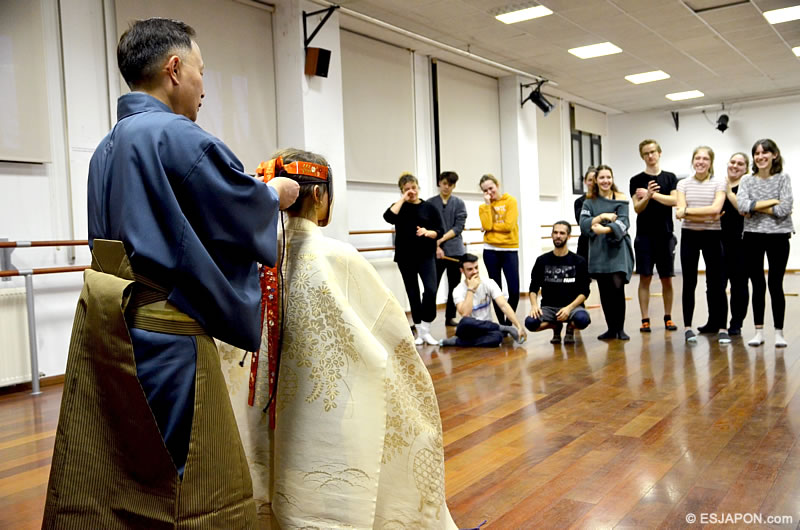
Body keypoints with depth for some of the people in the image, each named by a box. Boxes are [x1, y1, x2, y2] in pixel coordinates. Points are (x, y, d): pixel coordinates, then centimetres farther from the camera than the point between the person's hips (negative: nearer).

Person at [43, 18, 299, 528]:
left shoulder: (107, 148, 12)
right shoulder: (177, 136, -15)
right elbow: (247, 207, -9)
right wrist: (278, 194, 13)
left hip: (105, 329, 9)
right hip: (164, 338, -9)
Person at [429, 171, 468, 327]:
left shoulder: (459, 204, 7)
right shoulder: (430, 203, 4)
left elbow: (458, 227, -3)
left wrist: (441, 239, -13)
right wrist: (436, 246, -12)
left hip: (455, 251, 2)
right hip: (436, 252, -2)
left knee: (454, 287, 7)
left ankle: (450, 317, 17)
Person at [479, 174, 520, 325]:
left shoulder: (510, 201, 1)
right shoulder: (483, 207, 8)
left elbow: (508, 225, -12)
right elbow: (487, 226, -11)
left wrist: (490, 227, -6)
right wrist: (488, 204, -7)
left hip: (510, 249, -2)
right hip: (491, 251, 2)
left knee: (514, 290, -8)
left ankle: (509, 323, 10)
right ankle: (501, 323, 15)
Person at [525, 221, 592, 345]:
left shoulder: (579, 261, 2)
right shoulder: (542, 261, 5)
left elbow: (584, 292, -1)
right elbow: (533, 288, 7)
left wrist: (569, 308, -18)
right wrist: (534, 305, -14)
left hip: (572, 306, -1)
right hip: (548, 307, 1)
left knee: (582, 320, -36)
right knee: (530, 322, -30)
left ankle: (570, 328, 4)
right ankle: (556, 326, 6)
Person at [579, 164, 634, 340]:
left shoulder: (620, 198, 6)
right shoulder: (590, 201, 10)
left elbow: (623, 222, -7)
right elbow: (584, 225, 0)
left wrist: (605, 229, -23)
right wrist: (602, 216, -12)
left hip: (617, 248, -2)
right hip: (598, 251, 2)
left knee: (617, 287, -14)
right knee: (604, 291, 3)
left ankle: (620, 328, 0)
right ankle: (611, 329, 16)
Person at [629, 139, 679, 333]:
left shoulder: (670, 177, 8)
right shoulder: (637, 180, 5)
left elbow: (674, 200, -6)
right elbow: (637, 208, -4)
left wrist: (653, 194, -14)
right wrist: (647, 196, -22)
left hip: (665, 235, 1)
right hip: (644, 235, -1)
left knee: (667, 278, 6)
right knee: (645, 277, -1)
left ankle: (668, 317, 17)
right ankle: (645, 320, 4)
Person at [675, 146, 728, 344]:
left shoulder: (719, 183, 0)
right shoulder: (683, 184, 5)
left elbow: (716, 209, -15)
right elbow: (680, 213, -7)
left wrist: (687, 211, -16)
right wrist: (706, 217, -16)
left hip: (712, 236, -1)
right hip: (689, 236, 1)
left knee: (716, 282, -1)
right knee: (689, 282, 5)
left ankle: (721, 328, 7)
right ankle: (688, 327, 13)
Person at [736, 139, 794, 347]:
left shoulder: (783, 178, 1)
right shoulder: (747, 180, 4)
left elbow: (784, 209, -11)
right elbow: (742, 206, -13)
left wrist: (755, 208, -8)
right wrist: (773, 202, -12)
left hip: (778, 236, -1)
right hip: (753, 237, 2)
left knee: (775, 285, 2)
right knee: (757, 285, 6)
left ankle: (779, 332, 12)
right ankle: (759, 331, 13)